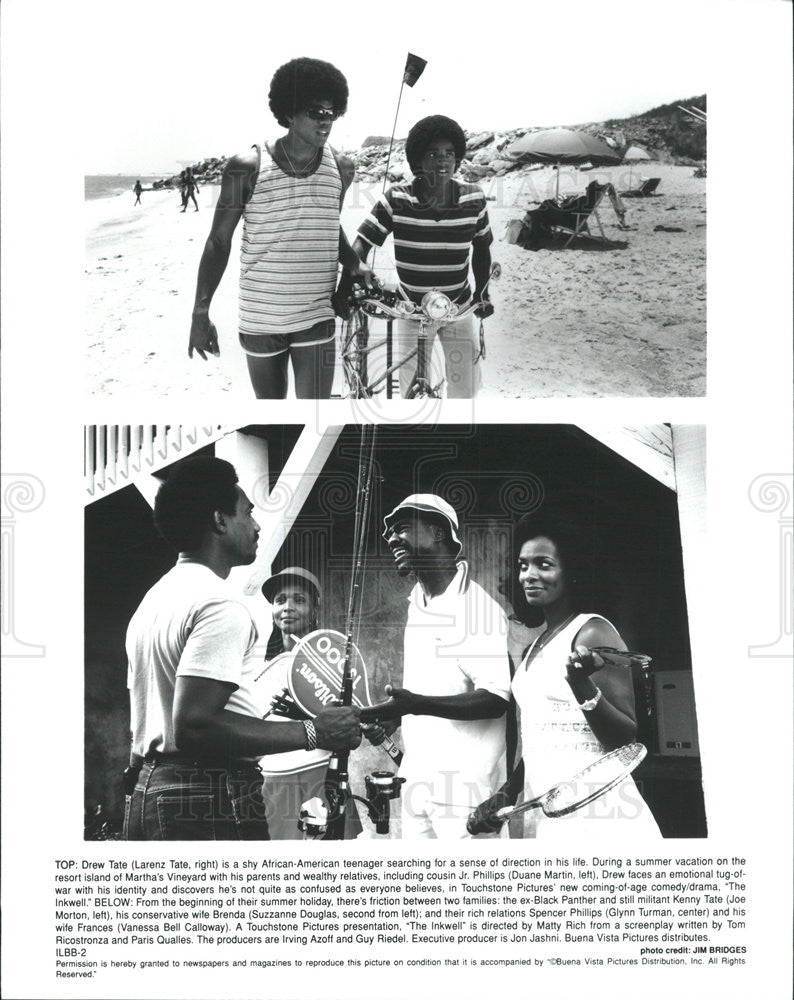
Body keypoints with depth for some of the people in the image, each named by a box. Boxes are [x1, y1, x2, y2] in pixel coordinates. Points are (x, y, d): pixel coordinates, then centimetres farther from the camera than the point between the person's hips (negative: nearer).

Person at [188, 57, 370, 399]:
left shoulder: (341, 169, 1)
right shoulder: (248, 168, -9)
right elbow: (218, 242, -3)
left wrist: (354, 264, 3)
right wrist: (200, 313, -5)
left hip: (316, 316, 1)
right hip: (260, 319, -1)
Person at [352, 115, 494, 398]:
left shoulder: (473, 199, -10)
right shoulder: (396, 200, -14)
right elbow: (362, 242, -12)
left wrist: (483, 293, 9)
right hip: (411, 309, -1)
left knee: (464, 388, 2)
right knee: (411, 389, 3)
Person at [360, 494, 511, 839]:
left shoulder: (476, 607, -13)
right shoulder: (416, 604, 13)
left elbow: (495, 700, -20)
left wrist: (417, 705, -28)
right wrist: (394, 714, 7)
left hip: (463, 785, -8)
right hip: (417, 778, 8)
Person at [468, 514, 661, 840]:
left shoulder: (593, 632, -9)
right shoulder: (535, 648, 14)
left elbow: (628, 740, -13)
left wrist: (583, 686, -27)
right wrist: (506, 794, 10)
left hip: (591, 816, -7)